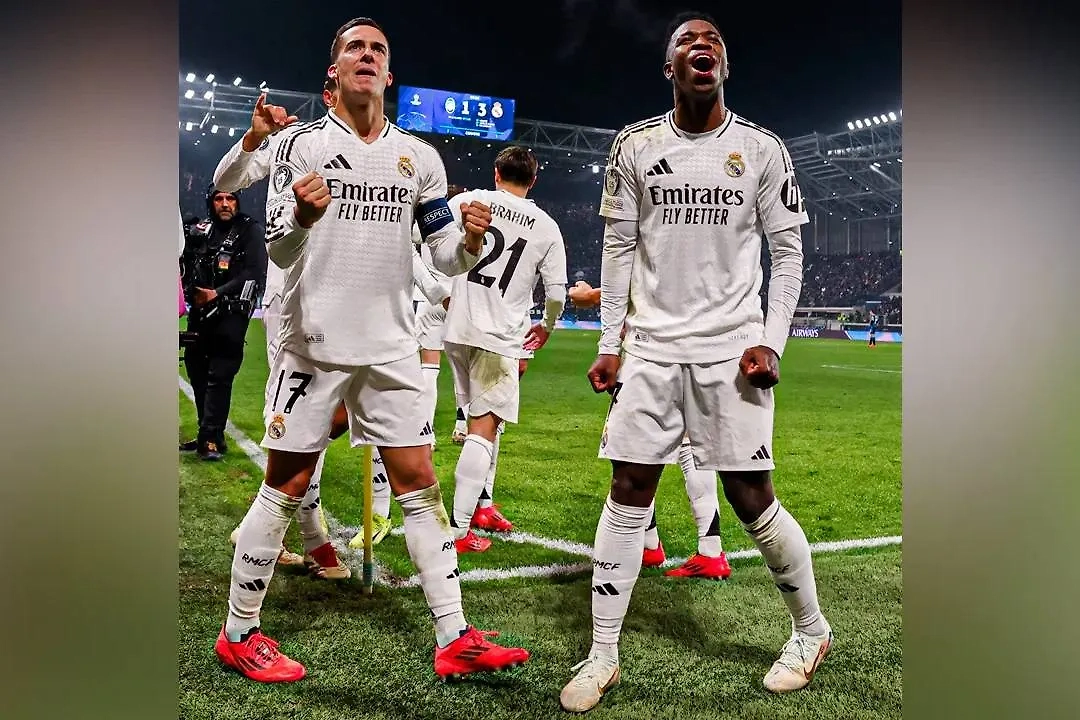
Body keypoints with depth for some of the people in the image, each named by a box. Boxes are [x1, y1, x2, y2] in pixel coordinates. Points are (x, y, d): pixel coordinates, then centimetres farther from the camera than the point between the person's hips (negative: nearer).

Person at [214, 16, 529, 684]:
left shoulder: (419, 156, 9)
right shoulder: (303, 144, -1)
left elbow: (448, 258, 8)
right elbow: (279, 251, -8)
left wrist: (470, 240, -15)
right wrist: (300, 217, -31)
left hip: (392, 348, 4)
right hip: (315, 343, -3)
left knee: (419, 482, 4)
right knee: (287, 485, 2)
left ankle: (456, 640, 10)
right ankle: (239, 634, 20)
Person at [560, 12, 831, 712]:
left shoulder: (762, 148, 2)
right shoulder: (636, 146, 6)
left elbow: (788, 252, 4)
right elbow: (619, 250, 7)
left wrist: (771, 342, -7)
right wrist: (609, 344, 3)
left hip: (731, 347, -1)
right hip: (650, 345, 2)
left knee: (753, 499, 0)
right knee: (627, 495, 1)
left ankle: (812, 630, 27)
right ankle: (602, 657, 13)